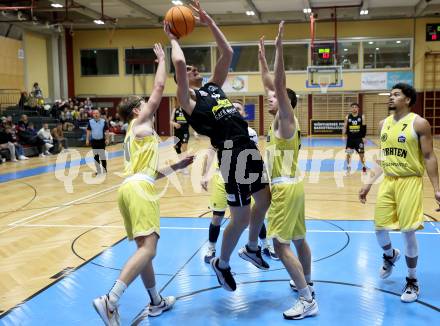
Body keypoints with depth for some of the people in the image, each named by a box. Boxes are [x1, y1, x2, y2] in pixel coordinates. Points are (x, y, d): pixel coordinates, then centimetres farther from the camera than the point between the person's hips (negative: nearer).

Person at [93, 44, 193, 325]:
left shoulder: (136, 135, 31)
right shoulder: (140, 124, 8)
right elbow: (159, 87, 5)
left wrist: (176, 167, 31)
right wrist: (162, 58, 17)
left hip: (132, 187, 10)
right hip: (138, 189, -10)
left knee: (145, 248, 16)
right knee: (148, 248, -17)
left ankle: (156, 302, 27)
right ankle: (110, 301, -27)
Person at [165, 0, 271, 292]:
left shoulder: (213, 87, 20)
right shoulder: (188, 98, -2)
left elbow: (228, 54, 20)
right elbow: (178, 63, -17)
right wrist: (173, 39, 1)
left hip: (250, 148, 8)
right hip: (231, 154, -8)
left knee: (265, 199, 18)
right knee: (241, 217, -2)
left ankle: (252, 248, 40)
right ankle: (222, 264, 22)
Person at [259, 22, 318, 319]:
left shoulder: (287, 121, -12)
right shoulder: (279, 120, 11)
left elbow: (280, 86, -25)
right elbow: (270, 84, 19)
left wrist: (279, 49, -28)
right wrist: (262, 58, 20)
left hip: (286, 188, -10)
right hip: (288, 186, 10)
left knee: (281, 245, -10)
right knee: (298, 239, 20)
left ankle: (308, 301, -7)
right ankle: (306, 284, 36)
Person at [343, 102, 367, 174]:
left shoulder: (362, 117, -1)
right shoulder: (347, 117, 0)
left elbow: (364, 128, 1)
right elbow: (345, 127, 2)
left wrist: (364, 137, -4)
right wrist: (344, 135, -11)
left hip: (359, 138, -1)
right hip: (350, 138, 1)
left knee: (361, 153, 2)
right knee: (348, 153, 4)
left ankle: (364, 166, 19)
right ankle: (348, 167, 20)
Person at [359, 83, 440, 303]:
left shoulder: (419, 123, -9)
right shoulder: (384, 124, 9)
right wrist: (369, 183, 12)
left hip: (410, 182, -5)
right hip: (387, 181, 6)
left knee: (408, 232, -2)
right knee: (380, 229, 8)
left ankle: (412, 281, 16)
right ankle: (390, 255, 42)